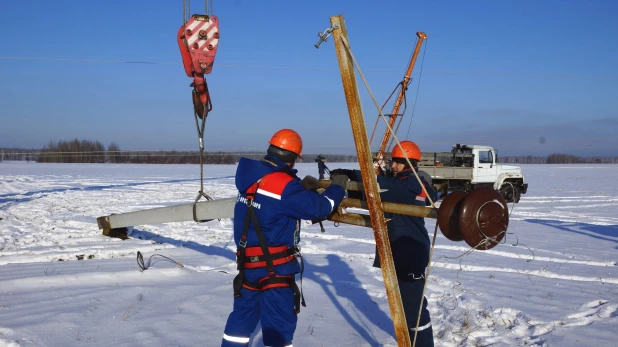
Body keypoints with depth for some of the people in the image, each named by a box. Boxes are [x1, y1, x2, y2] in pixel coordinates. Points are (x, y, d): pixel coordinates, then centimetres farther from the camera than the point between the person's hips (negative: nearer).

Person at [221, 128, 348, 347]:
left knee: (243, 314, 21)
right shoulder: (283, 183, -21)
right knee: (279, 324, 1)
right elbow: (318, 208, -16)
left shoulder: (251, 175, 3)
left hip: (247, 262, 8)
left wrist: (301, 186, 10)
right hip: (274, 266, -8)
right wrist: (337, 187, 0)